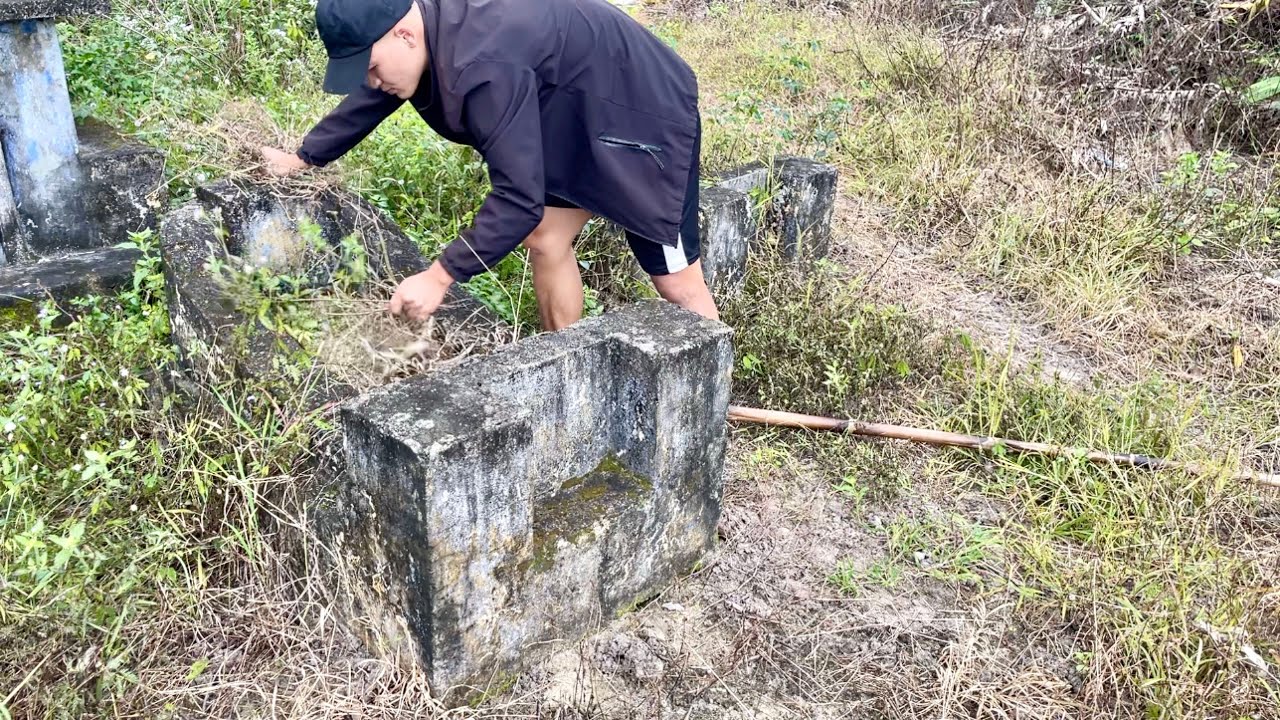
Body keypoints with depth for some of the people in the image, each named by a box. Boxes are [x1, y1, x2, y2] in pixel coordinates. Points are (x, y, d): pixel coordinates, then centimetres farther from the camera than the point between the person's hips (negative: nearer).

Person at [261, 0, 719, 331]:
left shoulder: (483, 66, -37)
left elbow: (519, 198, -37)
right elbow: (365, 103, 14)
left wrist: (439, 277, -33)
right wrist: (301, 159, 22)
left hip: (646, 114, -9)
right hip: (577, 121, 9)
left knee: (675, 279, -4)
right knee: (545, 240, 10)